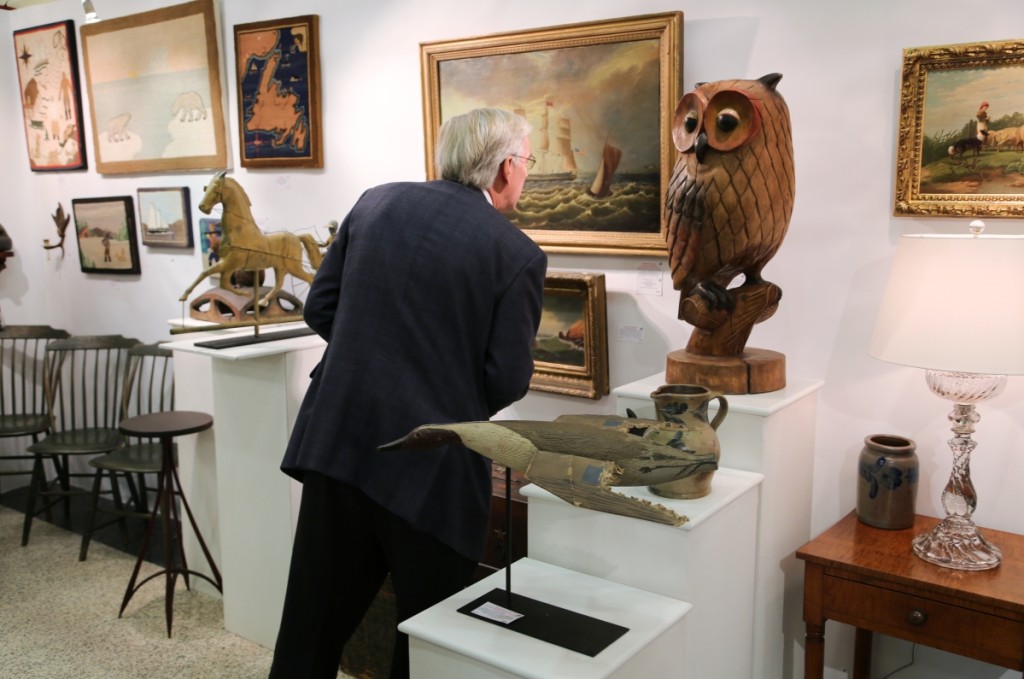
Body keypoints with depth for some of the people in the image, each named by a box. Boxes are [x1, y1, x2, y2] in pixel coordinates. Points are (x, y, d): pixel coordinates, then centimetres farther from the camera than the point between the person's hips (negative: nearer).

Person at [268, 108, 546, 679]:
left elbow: (320, 308, 8)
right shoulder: (518, 255, -9)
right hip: (432, 466, -4)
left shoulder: (376, 203, 4)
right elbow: (509, 384, -10)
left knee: (311, 626, 19)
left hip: (337, 442, 5)